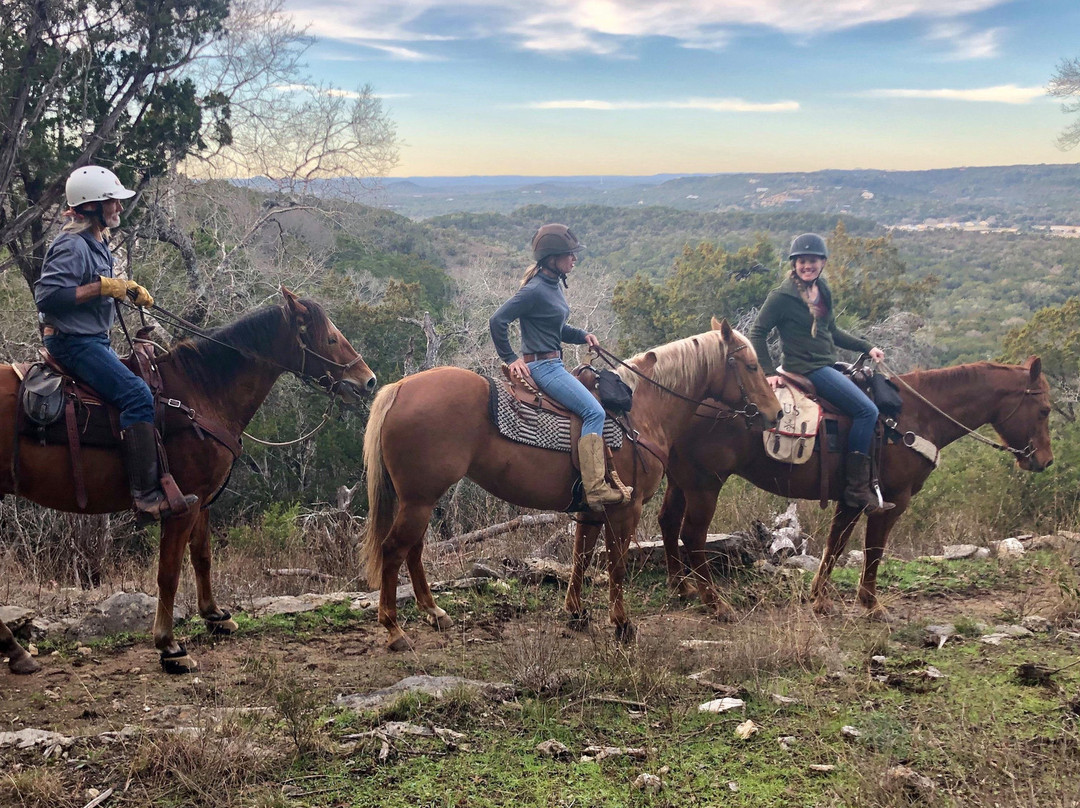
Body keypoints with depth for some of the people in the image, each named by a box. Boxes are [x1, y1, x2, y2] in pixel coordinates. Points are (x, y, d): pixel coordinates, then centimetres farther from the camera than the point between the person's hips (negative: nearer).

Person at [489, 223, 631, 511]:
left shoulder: (554, 285, 13)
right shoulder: (535, 290, -16)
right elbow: (497, 320, -18)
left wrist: (581, 335, 8)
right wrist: (511, 358, -11)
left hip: (553, 365, 11)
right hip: (542, 366, -11)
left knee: (596, 407, 11)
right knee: (594, 412, -20)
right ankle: (596, 488, -23)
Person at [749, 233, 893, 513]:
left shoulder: (822, 292, 12)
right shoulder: (783, 297, -11)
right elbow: (757, 334, -10)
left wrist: (867, 347, 16)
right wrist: (769, 372, -17)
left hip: (829, 365, 9)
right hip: (807, 369, -9)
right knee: (867, 410, -20)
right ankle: (856, 489, -18)